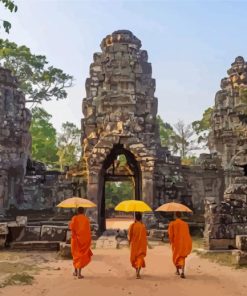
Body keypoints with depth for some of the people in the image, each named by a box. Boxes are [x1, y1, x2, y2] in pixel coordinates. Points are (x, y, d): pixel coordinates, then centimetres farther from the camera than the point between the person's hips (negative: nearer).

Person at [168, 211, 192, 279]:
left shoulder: (172, 223, -7)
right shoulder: (185, 224, 0)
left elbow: (170, 234, -9)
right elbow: (187, 234, 5)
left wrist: (171, 241, 6)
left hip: (176, 243, -1)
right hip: (185, 243, 2)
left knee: (176, 256, 19)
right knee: (182, 257, 8)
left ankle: (178, 271, 31)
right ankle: (182, 271, -13)